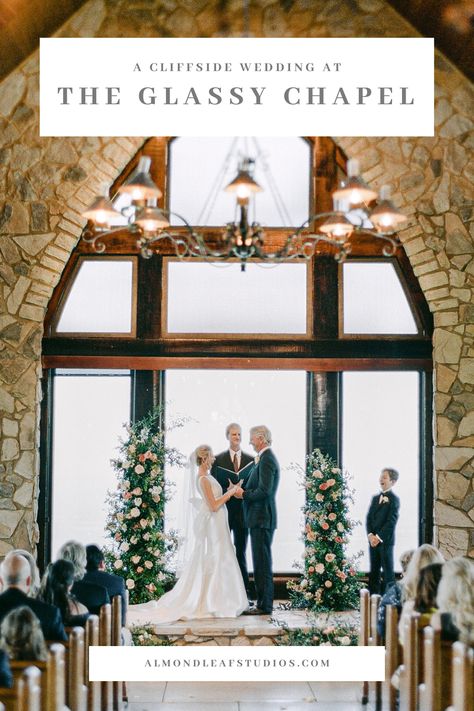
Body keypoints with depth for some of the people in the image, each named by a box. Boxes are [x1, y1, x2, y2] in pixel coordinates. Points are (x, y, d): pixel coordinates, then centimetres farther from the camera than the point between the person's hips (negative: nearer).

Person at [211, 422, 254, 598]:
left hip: (242, 512, 1)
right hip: (223, 511, -1)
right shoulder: (218, 459, 2)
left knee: (241, 552, 7)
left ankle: (244, 593, 11)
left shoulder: (250, 460, 6)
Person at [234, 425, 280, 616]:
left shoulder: (266, 460, -16)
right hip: (261, 518, 10)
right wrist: (244, 491, 10)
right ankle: (263, 603, 18)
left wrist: (243, 494, -11)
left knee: (262, 563, -6)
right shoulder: (266, 458, 17)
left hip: (262, 519, -10)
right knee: (261, 562, 13)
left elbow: (264, 491, -24)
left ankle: (264, 605, -3)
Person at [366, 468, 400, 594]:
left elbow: (391, 521, -13)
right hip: (373, 539, 6)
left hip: (386, 540, -6)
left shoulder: (394, 499, -6)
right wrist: (370, 535, -6)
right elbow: (369, 518, 9)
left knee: (388, 570, -1)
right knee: (373, 571, 9)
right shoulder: (375, 498, 15)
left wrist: (379, 537, -16)